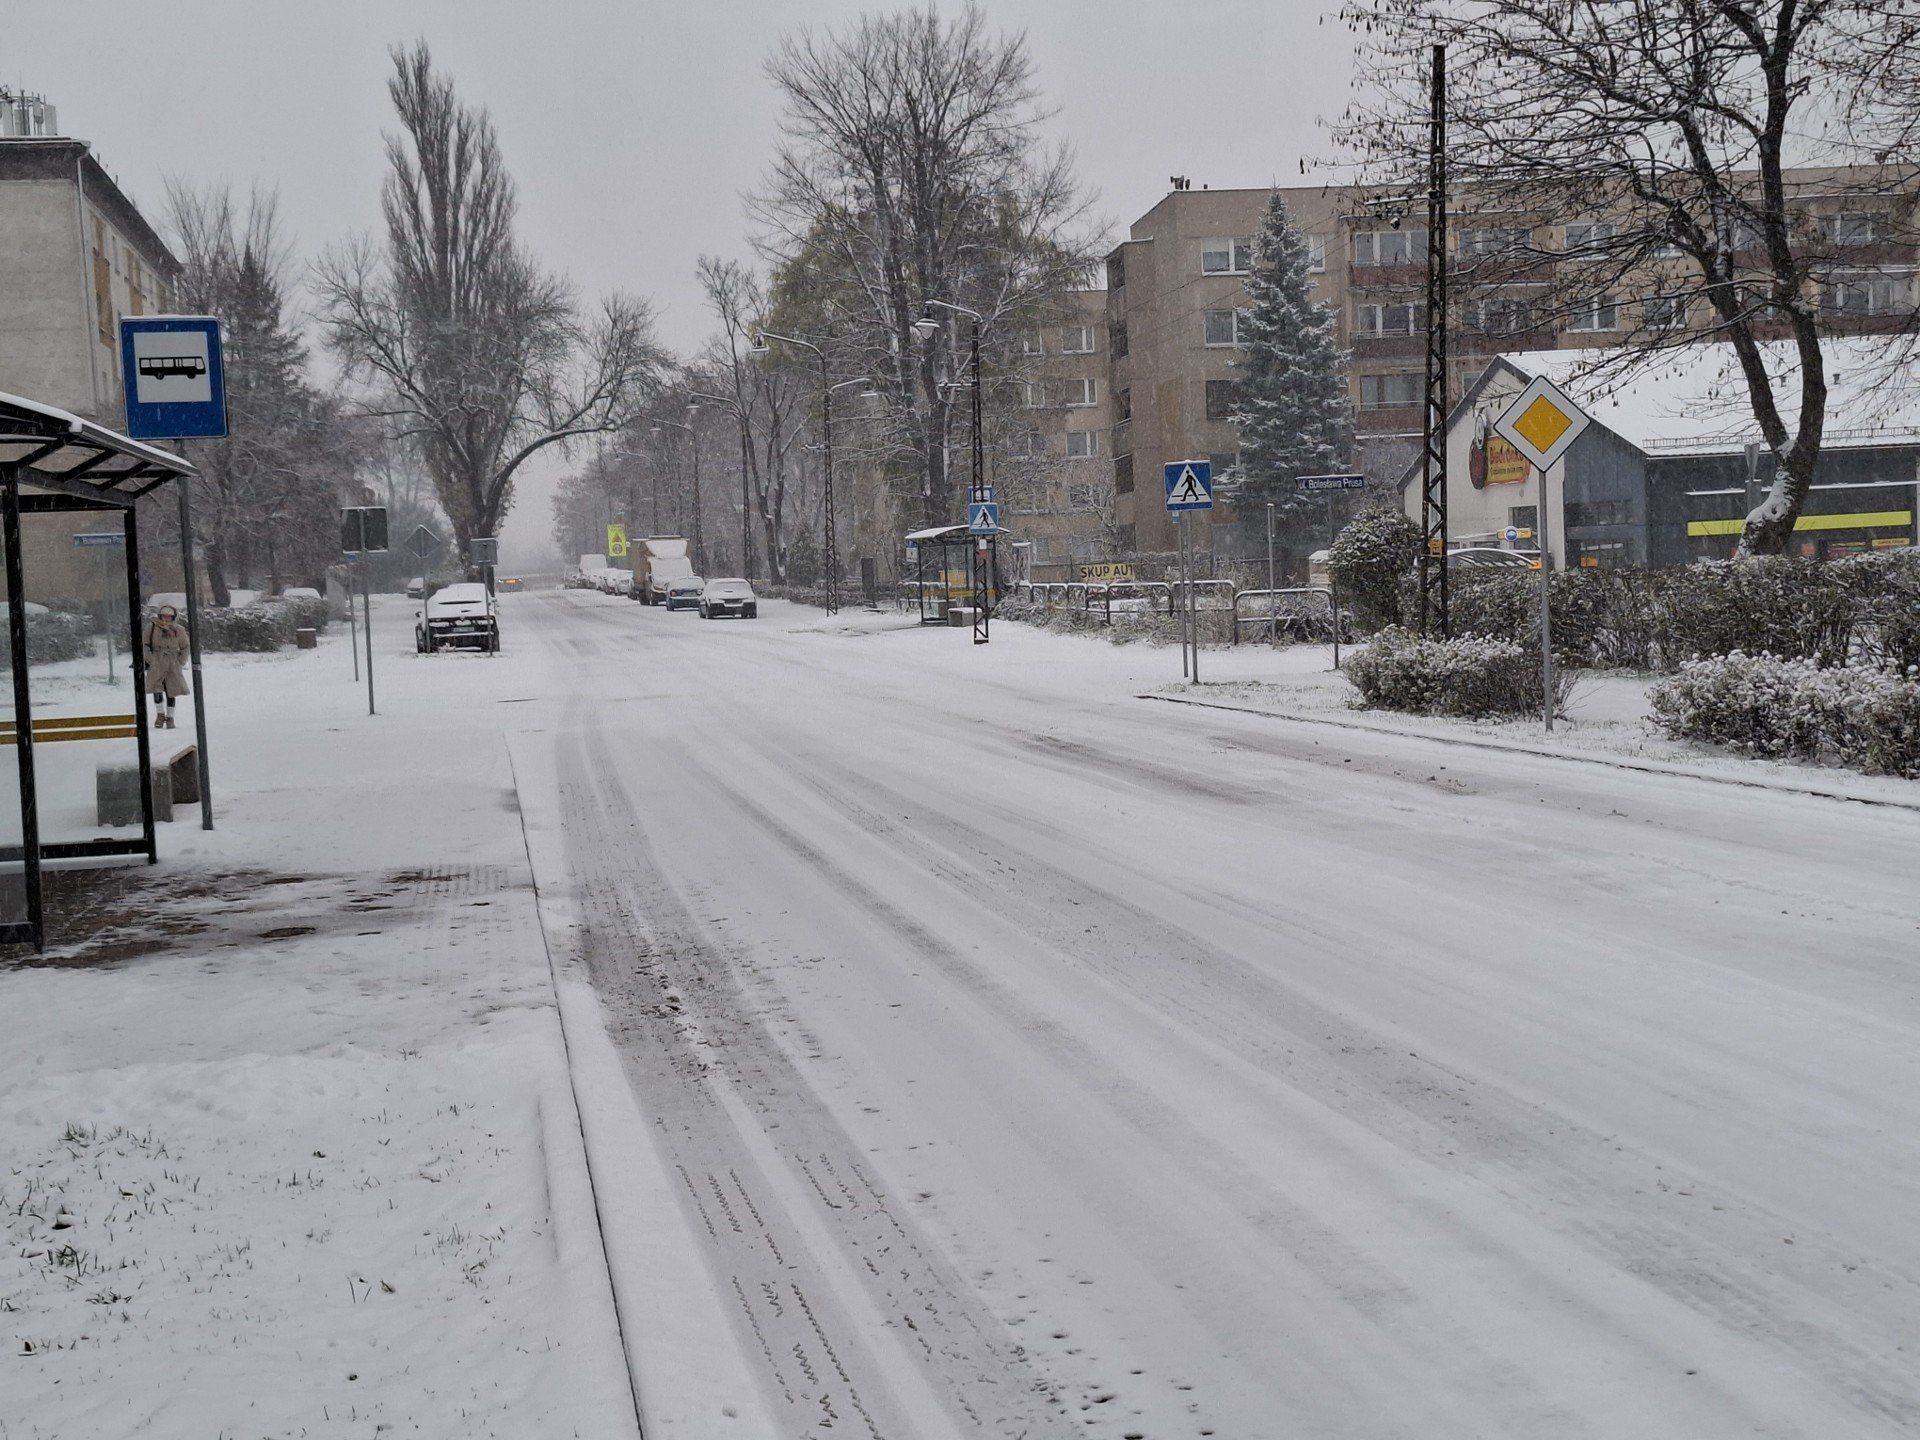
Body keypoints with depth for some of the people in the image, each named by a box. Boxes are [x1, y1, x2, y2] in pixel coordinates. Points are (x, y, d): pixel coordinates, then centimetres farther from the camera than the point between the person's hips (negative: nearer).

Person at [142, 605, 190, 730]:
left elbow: (185, 647, 15)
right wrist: (150, 659, -5)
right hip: (157, 663, -2)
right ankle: (160, 714, 5)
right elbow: (145, 645, 5)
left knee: (171, 691, 4)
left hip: (173, 663, 2)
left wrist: (181, 662, 4)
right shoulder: (152, 627, 0)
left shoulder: (178, 630, 5)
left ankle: (170, 718, 14)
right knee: (157, 689, -12)